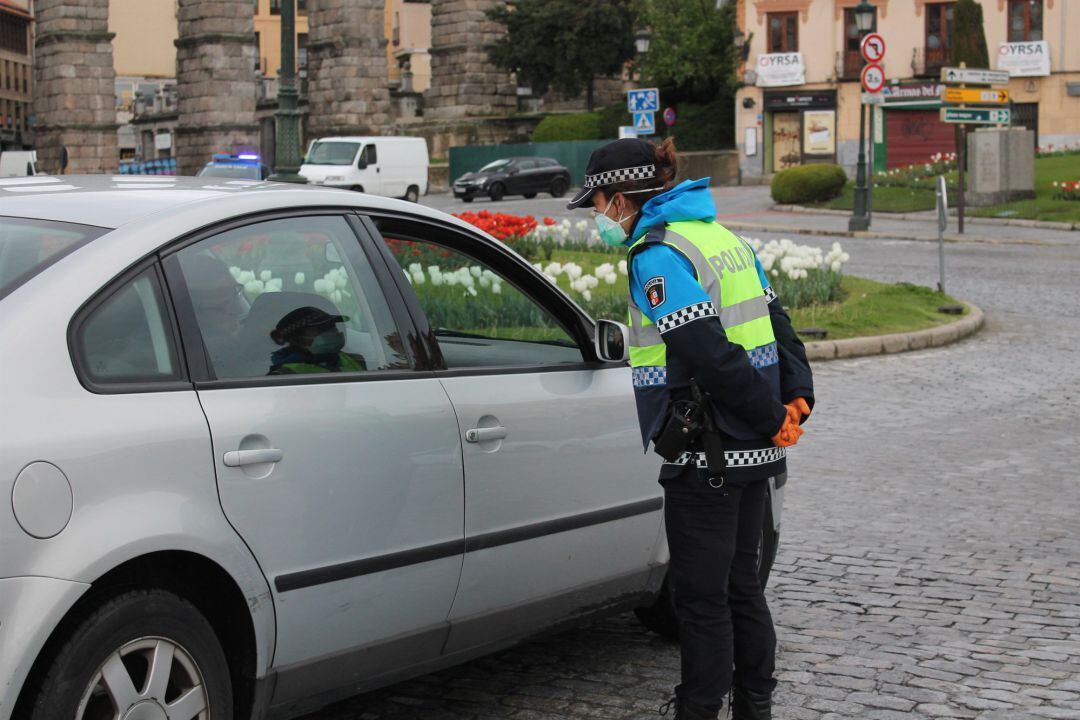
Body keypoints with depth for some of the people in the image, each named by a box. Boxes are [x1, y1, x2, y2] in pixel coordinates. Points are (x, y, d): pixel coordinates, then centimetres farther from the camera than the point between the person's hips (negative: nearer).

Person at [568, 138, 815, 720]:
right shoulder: (724, 239, 14)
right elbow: (778, 326, 14)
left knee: (702, 595, 1)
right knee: (741, 584, 18)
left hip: (707, 457, -9)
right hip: (752, 452, 9)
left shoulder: (657, 256, -15)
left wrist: (770, 420, -15)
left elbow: (711, 357, -23)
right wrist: (795, 401, 7)